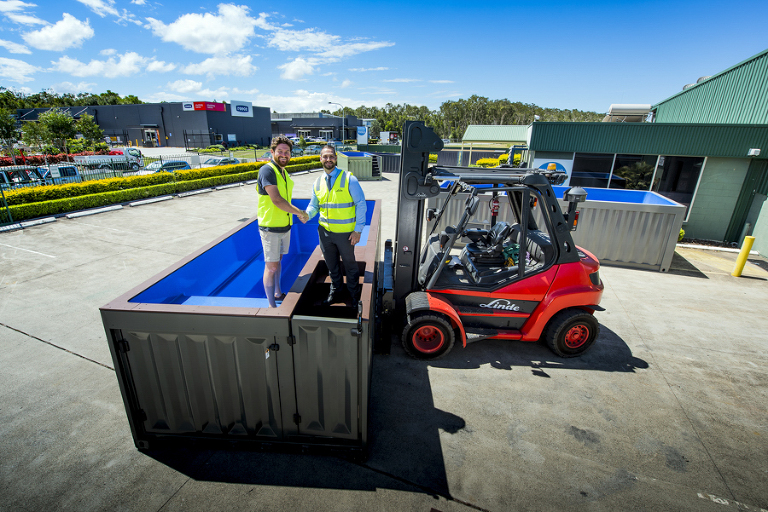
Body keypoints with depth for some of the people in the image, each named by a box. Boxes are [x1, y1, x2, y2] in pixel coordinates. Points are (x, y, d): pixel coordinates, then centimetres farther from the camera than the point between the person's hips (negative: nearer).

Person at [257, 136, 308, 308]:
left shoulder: (284, 172, 11)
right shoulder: (267, 170, -16)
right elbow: (276, 200, -25)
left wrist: (296, 213, 7)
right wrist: (299, 212, -18)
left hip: (285, 226, 8)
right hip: (270, 227, -8)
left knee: (278, 260, 21)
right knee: (271, 266, -1)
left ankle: (277, 293, 38)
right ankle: (272, 305, 9)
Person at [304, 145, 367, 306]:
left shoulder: (349, 179, -9)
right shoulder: (318, 182, 6)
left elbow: (361, 204, -8)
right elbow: (314, 205, 15)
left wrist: (358, 230, -13)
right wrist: (307, 215, -9)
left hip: (345, 233, -4)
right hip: (325, 231, 5)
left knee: (349, 265, 11)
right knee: (331, 265, 19)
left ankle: (354, 296, 31)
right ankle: (335, 293, 40)